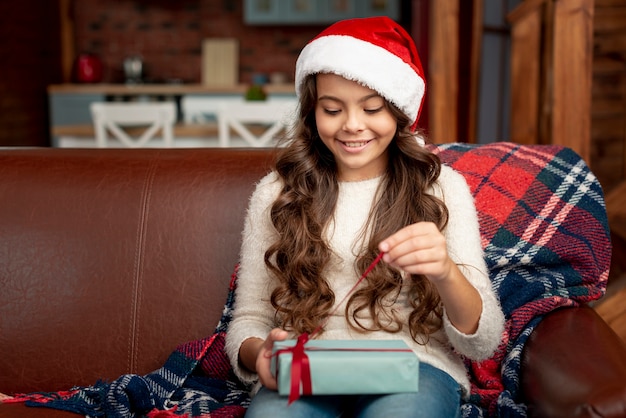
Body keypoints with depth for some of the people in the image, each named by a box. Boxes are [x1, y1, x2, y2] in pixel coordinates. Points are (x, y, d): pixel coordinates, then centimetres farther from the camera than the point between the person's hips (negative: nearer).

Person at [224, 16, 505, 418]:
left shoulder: (442, 187, 6)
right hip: (302, 376, 1)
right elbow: (248, 321, 11)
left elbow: (482, 344, 0)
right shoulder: (275, 193, 10)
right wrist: (258, 353, -14)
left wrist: (445, 274, -22)